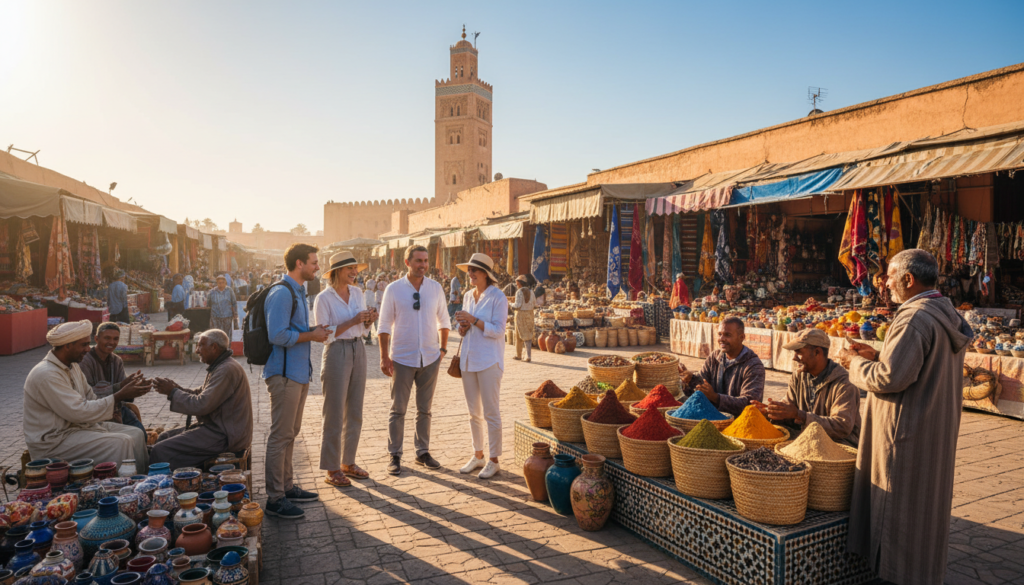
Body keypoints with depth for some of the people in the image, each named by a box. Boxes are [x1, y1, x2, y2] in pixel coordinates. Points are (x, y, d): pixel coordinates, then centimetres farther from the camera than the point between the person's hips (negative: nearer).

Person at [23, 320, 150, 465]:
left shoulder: (73, 367, 11)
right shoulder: (46, 375, -21)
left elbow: (92, 399, 9)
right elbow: (79, 412, -24)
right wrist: (119, 396, -21)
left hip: (76, 425, 9)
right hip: (53, 441, -9)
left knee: (136, 434, -4)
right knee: (120, 443, -24)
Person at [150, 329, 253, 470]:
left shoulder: (227, 370, -20)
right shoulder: (219, 367, 17)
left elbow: (201, 405, -23)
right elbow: (199, 394, 19)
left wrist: (173, 392, -10)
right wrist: (175, 388, 3)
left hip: (225, 436, -11)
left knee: (161, 450, -15)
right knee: (164, 437, 15)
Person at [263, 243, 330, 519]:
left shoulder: (296, 292, 17)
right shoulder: (282, 293, -16)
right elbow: (278, 335, -23)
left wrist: (315, 331, 7)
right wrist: (312, 335, -14)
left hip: (298, 372, 10)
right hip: (285, 374, -10)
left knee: (290, 433, 17)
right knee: (281, 435, -4)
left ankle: (287, 486, 29)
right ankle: (275, 499, 5)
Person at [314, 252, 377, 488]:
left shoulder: (357, 292, 8)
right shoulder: (324, 298, -9)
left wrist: (369, 319, -6)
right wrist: (353, 321, -20)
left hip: (358, 350, 6)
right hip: (337, 353, -6)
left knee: (355, 412, 11)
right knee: (334, 413, -1)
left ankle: (348, 462, 24)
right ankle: (331, 470, 9)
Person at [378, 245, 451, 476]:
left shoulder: (435, 288, 2)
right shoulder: (393, 289, -5)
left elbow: (443, 321, 13)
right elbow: (384, 325, -3)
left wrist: (443, 348, 6)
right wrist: (384, 357, -7)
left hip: (430, 358, 3)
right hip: (402, 359, -2)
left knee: (425, 409, 12)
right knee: (398, 409, 4)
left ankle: (423, 452, 25)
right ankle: (395, 455, 16)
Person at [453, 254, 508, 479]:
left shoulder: (498, 297, -9)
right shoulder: (468, 296, 11)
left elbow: (498, 330, -14)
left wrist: (474, 320, -20)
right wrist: (462, 328, -3)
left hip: (489, 361, -7)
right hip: (468, 358, 7)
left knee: (491, 413, 0)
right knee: (473, 412, 13)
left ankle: (494, 460, 11)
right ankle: (478, 455, 26)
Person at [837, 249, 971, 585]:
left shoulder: (915, 319, -23)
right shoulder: (947, 316, 8)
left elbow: (890, 378, -27)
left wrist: (856, 363, -10)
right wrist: (876, 357, 10)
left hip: (907, 435, -10)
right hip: (937, 429, 10)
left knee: (899, 504, 4)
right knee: (925, 502, 21)